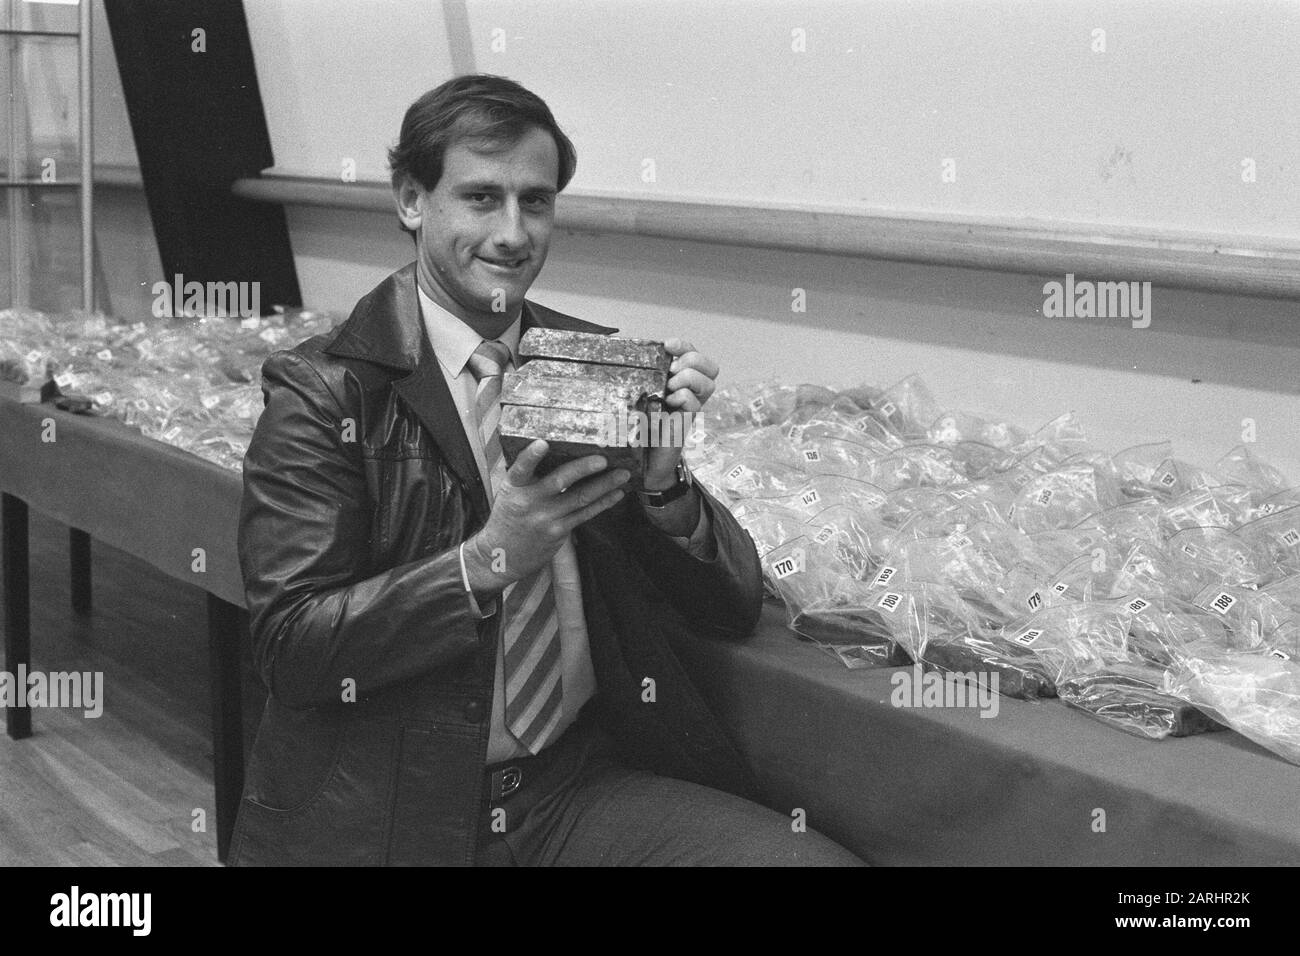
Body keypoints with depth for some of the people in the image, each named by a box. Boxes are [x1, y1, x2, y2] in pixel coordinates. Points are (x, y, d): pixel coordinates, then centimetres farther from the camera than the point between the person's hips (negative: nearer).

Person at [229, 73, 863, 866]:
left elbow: (733, 613, 7)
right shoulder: (321, 391, -2)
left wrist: (662, 477, -13)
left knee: (819, 857, -20)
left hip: (583, 790, 2)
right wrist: (487, 559, -22)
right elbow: (289, 646, -10)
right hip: (393, 815, -2)